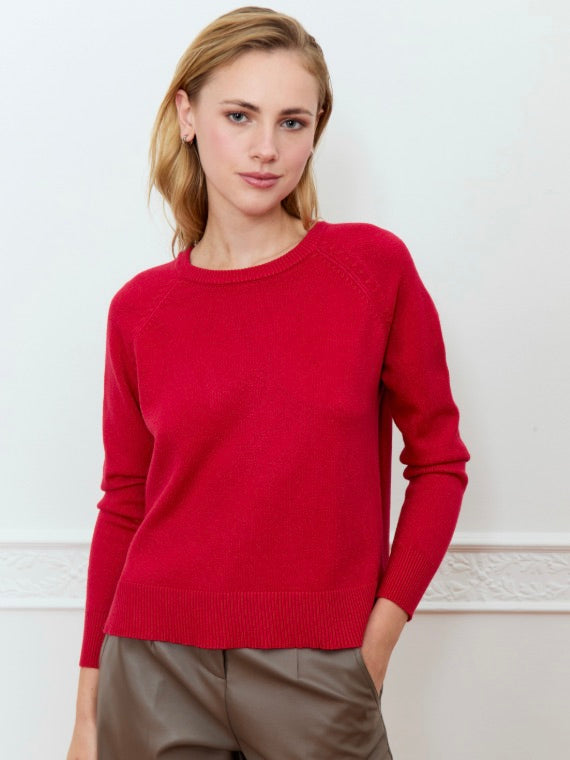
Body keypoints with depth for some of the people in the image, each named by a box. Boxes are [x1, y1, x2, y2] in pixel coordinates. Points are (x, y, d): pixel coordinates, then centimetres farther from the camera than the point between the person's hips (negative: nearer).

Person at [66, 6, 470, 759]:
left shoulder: (376, 266, -4)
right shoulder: (140, 308, 0)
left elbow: (438, 461, 2)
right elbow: (123, 506, 6)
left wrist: (378, 637, -5)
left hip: (317, 670, -1)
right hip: (155, 670, 1)